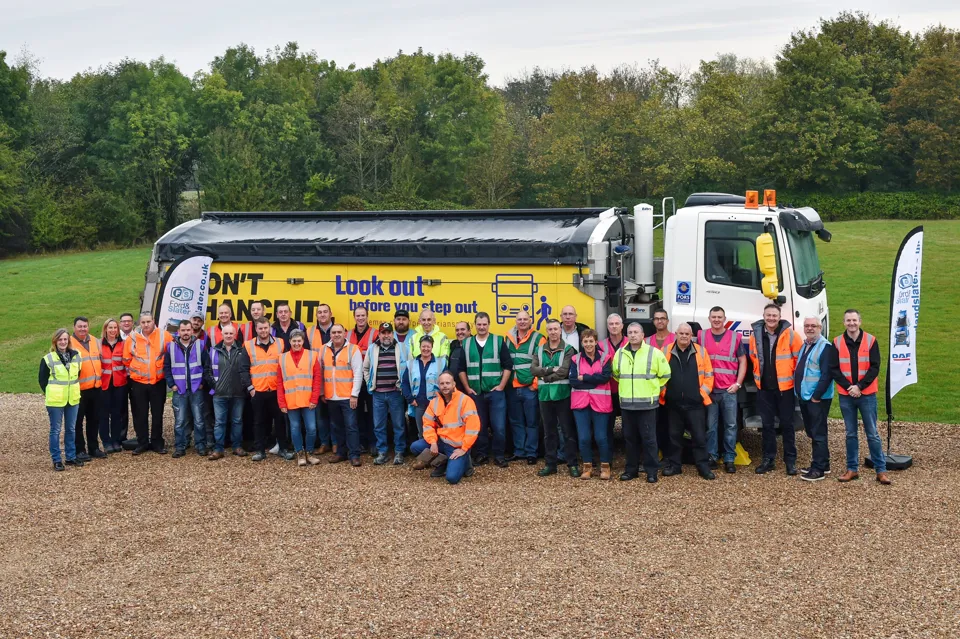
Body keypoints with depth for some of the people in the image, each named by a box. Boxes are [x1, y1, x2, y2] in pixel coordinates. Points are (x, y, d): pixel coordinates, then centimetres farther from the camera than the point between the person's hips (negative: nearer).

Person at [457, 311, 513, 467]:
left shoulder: (499, 341, 1)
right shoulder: (467, 344, 7)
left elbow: (508, 366, -1)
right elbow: (461, 368, 10)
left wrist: (501, 386, -7)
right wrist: (467, 388, 3)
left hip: (495, 392, -2)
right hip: (475, 393, 2)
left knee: (498, 425, -4)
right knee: (479, 425, 7)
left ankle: (499, 455, 6)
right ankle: (482, 454, 18)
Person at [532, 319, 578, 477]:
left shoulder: (568, 349, -3)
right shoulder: (540, 350, 10)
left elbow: (564, 371, -15)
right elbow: (534, 369, -3)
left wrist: (545, 375, -8)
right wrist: (551, 370, -15)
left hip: (563, 394, -4)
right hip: (544, 395, 4)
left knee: (568, 431, 0)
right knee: (549, 432, 10)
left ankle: (572, 464, 6)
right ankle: (550, 464, 17)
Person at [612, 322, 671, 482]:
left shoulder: (654, 353, -5)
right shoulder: (620, 354, 6)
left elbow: (665, 374, 2)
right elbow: (615, 374, 22)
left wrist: (653, 387, 6)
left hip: (647, 403, -4)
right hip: (626, 403, 4)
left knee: (648, 438, -1)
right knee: (630, 438, 10)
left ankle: (652, 471, 6)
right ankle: (631, 469, 19)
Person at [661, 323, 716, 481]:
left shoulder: (700, 351, 2)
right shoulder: (666, 351, 3)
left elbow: (708, 375, 5)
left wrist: (703, 393, -2)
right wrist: (663, 393, 1)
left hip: (695, 403, -1)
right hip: (673, 403, 1)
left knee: (699, 436, 0)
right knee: (674, 436, 10)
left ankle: (703, 467, 6)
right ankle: (674, 465, 19)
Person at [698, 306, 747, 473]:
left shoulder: (735, 337, 5)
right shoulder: (701, 337, 7)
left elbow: (742, 361, 8)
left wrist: (738, 383, -1)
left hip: (729, 390, 0)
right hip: (708, 389, 0)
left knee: (730, 425, 1)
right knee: (710, 425, 2)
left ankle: (729, 459, 6)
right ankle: (711, 457, 10)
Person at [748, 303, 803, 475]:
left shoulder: (790, 335, -10)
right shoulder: (756, 334, 0)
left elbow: (799, 357, 0)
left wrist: (793, 376, 3)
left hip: (785, 387, -3)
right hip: (764, 387, 3)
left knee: (787, 424, 4)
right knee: (767, 424, 9)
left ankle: (790, 460, 13)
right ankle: (768, 459, 18)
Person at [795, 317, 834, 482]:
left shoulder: (825, 347, -12)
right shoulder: (804, 346, 16)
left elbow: (827, 374, -19)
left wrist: (817, 395, -20)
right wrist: (798, 391, 15)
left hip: (818, 398, -9)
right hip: (804, 396, 9)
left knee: (818, 433, -6)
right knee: (811, 431, 15)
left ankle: (819, 469, -4)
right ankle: (822, 463, 25)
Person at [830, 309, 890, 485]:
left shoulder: (870, 341, -2)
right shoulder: (837, 343, 2)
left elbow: (875, 368, -6)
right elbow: (834, 369, -1)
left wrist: (859, 386, -15)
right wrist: (848, 387, -13)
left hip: (867, 395, -2)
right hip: (846, 395, 2)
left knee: (872, 434, 1)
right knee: (851, 434, 9)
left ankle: (881, 470, 6)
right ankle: (852, 469, 17)